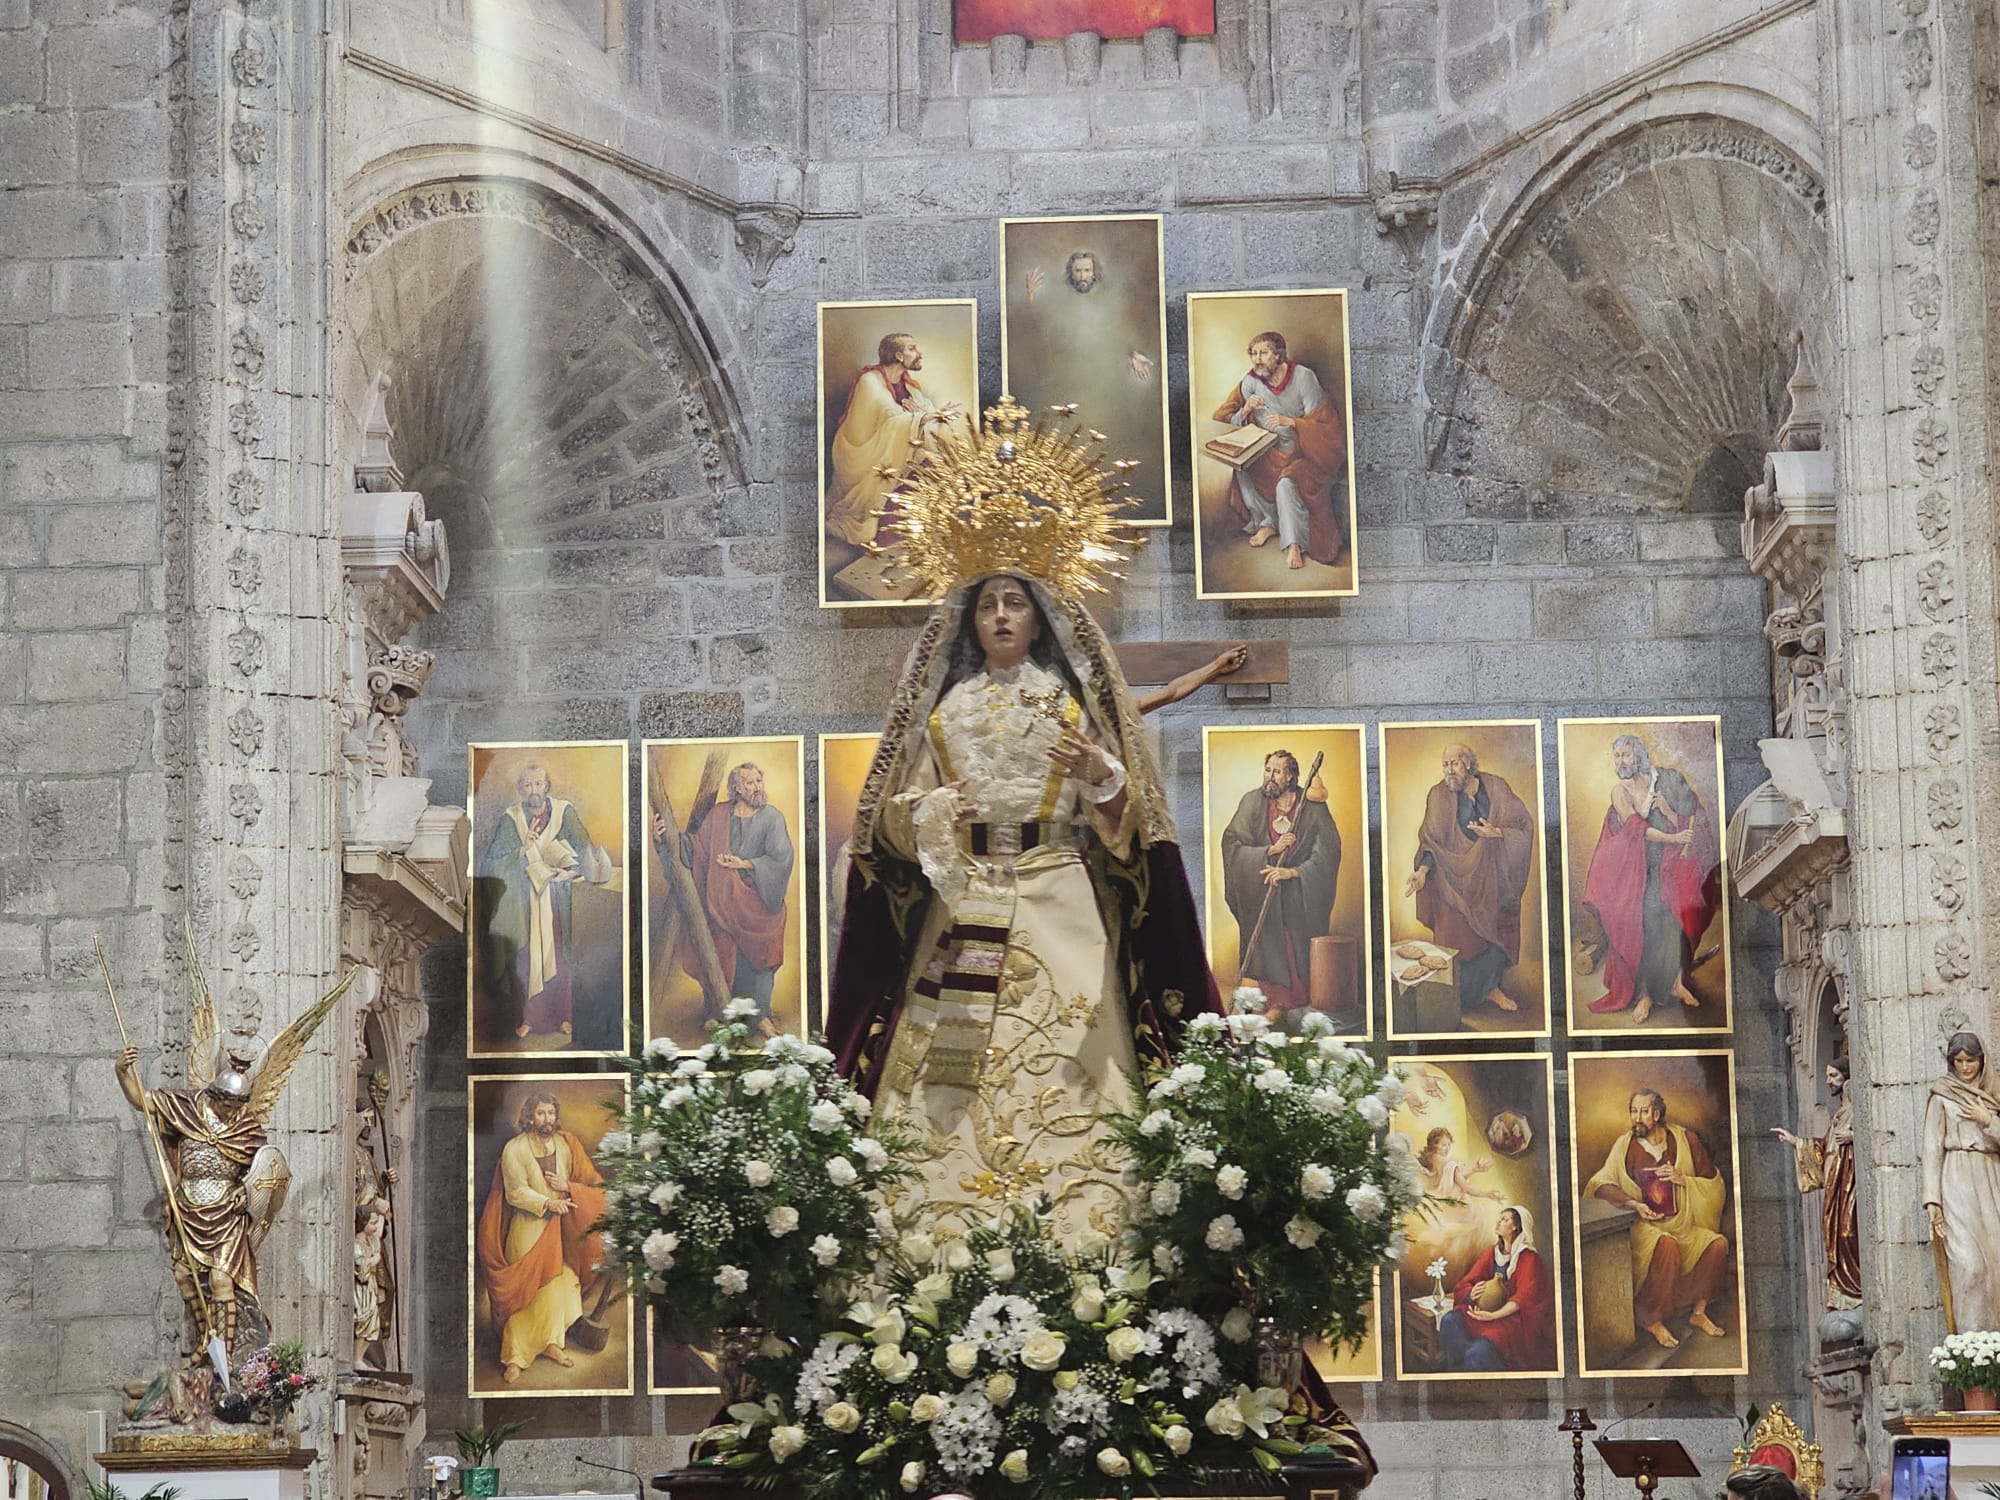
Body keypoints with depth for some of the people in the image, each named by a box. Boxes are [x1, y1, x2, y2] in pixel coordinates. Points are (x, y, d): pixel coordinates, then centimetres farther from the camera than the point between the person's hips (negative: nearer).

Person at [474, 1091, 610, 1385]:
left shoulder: (566, 1145, 2)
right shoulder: (515, 1149, -8)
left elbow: (592, 1184, 3)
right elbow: (516, 1192, -14)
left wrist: (567, 1187, -16)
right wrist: (547, 1202, -28)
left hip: (562, 1228, 4)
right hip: (529, 1228, -4)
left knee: (558, 1284, 10)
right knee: (525, 1291, -5)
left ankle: (550, 1342, 27)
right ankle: (515, 1356, -1)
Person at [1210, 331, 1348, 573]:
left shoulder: (1303, 377, -14)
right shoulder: (1250, 382, -3)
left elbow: (1321, 423, -15)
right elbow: (1222, 420, -1)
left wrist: (1289, 421, -31)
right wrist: (1244, 411, -22)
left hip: (1305, 452, -5)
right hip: (1271, 452, 5)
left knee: (1287, 484, -32)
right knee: (1242, 471, -22)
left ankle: (1294, 545, -23)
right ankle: (1268, 522, -3)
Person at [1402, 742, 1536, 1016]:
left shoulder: (1496, 788, -4)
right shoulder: (1439, 796, -7)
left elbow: (1523, 825, -4)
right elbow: (1432, 841, -7)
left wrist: (1496, 833, -21)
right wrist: (1423, 870, -23)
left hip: (1494, 878, 2)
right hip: (1457, 878, -2)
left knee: (1495, 934, 8)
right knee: (1458, 937, -3)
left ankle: (1490, 987, 27)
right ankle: (1456, 997, 8)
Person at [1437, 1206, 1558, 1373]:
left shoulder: (1528, 1257, -6)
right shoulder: (1491, 1252, 12)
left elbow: (1524, 1297, -17)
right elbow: (1466, 1282, 8)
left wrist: (1494, 1315, -31)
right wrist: (1471, 1294, -19)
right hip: (1489, 1308, 6)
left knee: (1480, 1352, -35)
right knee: (1450, 1321, -24)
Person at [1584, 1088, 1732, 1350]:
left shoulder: (1684, 1140, 5)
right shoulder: (1625, 1145, 0)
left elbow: (1714, 1183, 8)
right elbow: (1601, 1184, -6)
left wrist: (1682, 1179, -10)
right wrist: (1634, 1204, -20)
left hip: (1682, 1224, 3)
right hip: (1644, 1225, -3)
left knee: (1717, 1244, -22)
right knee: (1666, 1245, -35)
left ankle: (1698, 1312, -6)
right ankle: (1653, 1320, -23)